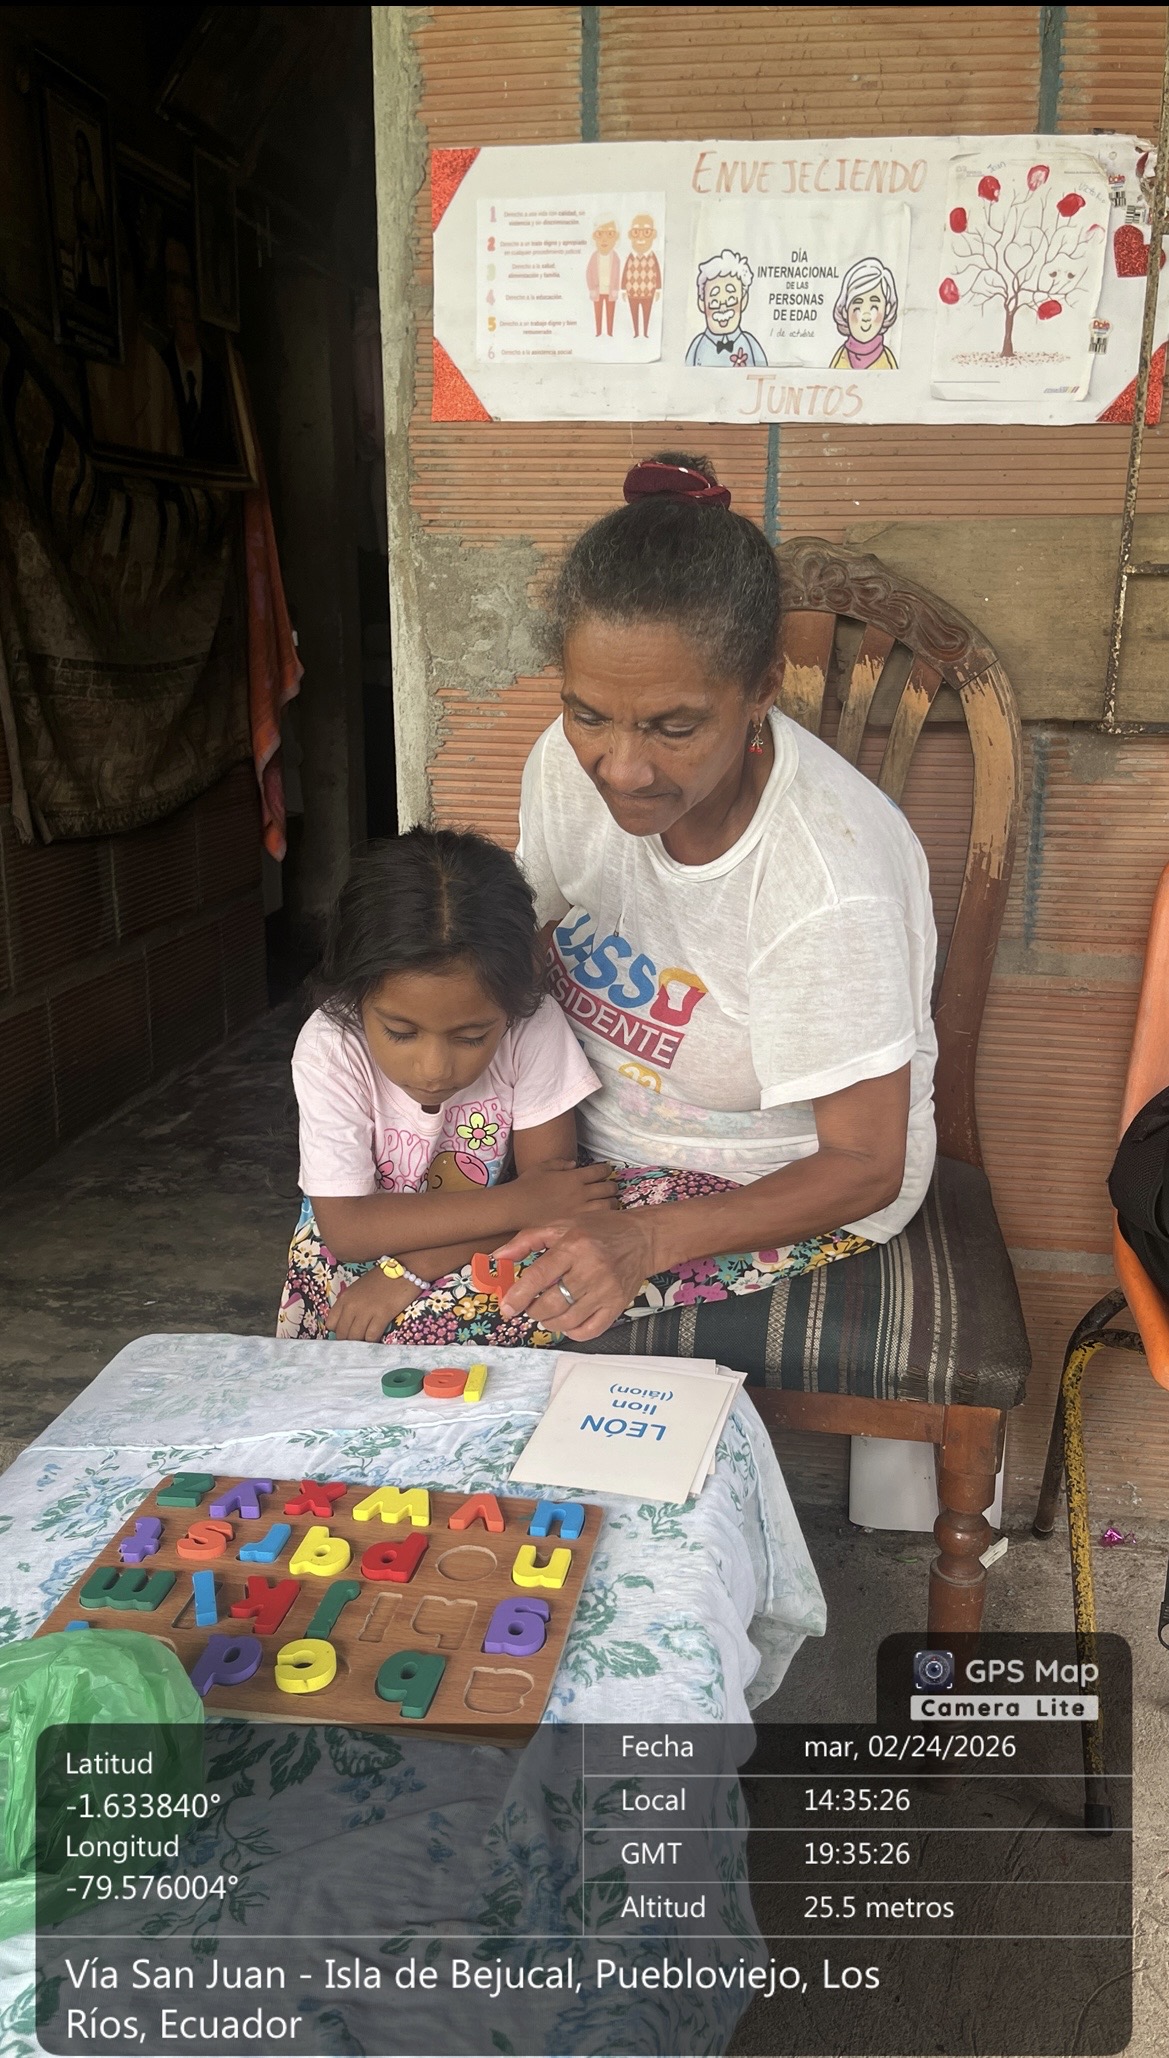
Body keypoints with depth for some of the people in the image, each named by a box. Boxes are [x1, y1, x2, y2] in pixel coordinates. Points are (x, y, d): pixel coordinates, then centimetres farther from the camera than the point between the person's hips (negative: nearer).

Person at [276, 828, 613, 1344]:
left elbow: (550, 1188, -17)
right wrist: (517, 1203, -29)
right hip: (347, 1275, -1)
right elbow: (346, 1229, -24)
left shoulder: (534, 1027, -22)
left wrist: (408, 1272, -27)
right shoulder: (329, 1050, -24)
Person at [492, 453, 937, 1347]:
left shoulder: (830, 887, -33)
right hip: (589, 1129, 6)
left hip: (790, 1186, -6)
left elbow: (866, 1166, -22)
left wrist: (649, 1240, -35)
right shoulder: (571, 763, -15)